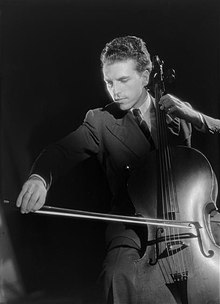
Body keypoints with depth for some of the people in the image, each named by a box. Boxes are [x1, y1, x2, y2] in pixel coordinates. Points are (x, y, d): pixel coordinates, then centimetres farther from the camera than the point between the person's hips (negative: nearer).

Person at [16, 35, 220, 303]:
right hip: (132, 220, -2)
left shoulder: (177, 111, 8)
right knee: (118, 275, -31)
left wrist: (195, 118, -12)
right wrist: (39, 177, -36)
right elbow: (61, 151, -13)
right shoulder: (101, 121, 0)